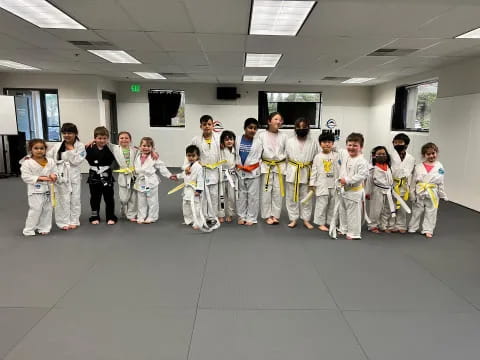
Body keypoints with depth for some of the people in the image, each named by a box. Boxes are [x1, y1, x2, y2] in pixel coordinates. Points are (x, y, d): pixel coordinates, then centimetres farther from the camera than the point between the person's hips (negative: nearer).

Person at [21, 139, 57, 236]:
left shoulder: (50, 161, 2)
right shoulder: (27, 162, -10)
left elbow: (53, 172, 9)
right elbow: (25, 177, -12)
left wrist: (53, 176, -15)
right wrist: (39, 178, -22)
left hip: (48, 189, 5)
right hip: (35, 190, -5)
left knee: (48, 209, 12)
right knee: (35, 210, -4)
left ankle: (44, 228, 27)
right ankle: (29, 230, 11)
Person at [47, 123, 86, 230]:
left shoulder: (80, 146, -3)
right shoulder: (56, 147, 3)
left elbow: (77, 161, -12)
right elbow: (47, 158, 5)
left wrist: (71, 149, -14)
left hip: (74, 176, -1)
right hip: (60, 176, 1)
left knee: (75, 199, 8)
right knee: (62, 200, 5)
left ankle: (74, 221, 21)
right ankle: (63, 222, 15)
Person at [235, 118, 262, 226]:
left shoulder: (258, 141, -6)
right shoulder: (238, 140, -1)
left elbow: (259, 156, 0)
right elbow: (235, 154, 7)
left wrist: (254, 167, -4)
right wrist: (237, 166, 3)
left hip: (253, 171, -2)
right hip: (240, 171, 2)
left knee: (253, 195, 4)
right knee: (241, 194, 12)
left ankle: (251, 218, 14)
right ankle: (242, 216, 24)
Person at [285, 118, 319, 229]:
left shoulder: (313, 143, 0)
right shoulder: (289, 141, 0)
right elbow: (286, 157, 5)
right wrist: (289, 171, 2)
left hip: (307, 173, 0)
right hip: (292, 172, 0)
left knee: (306, 198, 9)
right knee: (292, 197, 6)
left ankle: (306, 220, 21)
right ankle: (293, 219, 18)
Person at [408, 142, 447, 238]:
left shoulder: (439, 167, -2)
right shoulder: (418, 167, -5)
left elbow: (441, 182, 2)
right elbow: (413, 181, -2)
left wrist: (443, 195, 3)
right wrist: (412, 194, -3)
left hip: (432, 194, 1)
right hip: (420, 193, 0)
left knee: (431, 213, 10)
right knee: (416, 211, 12)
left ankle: (428, 230, 24)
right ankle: (412, 228, 28)